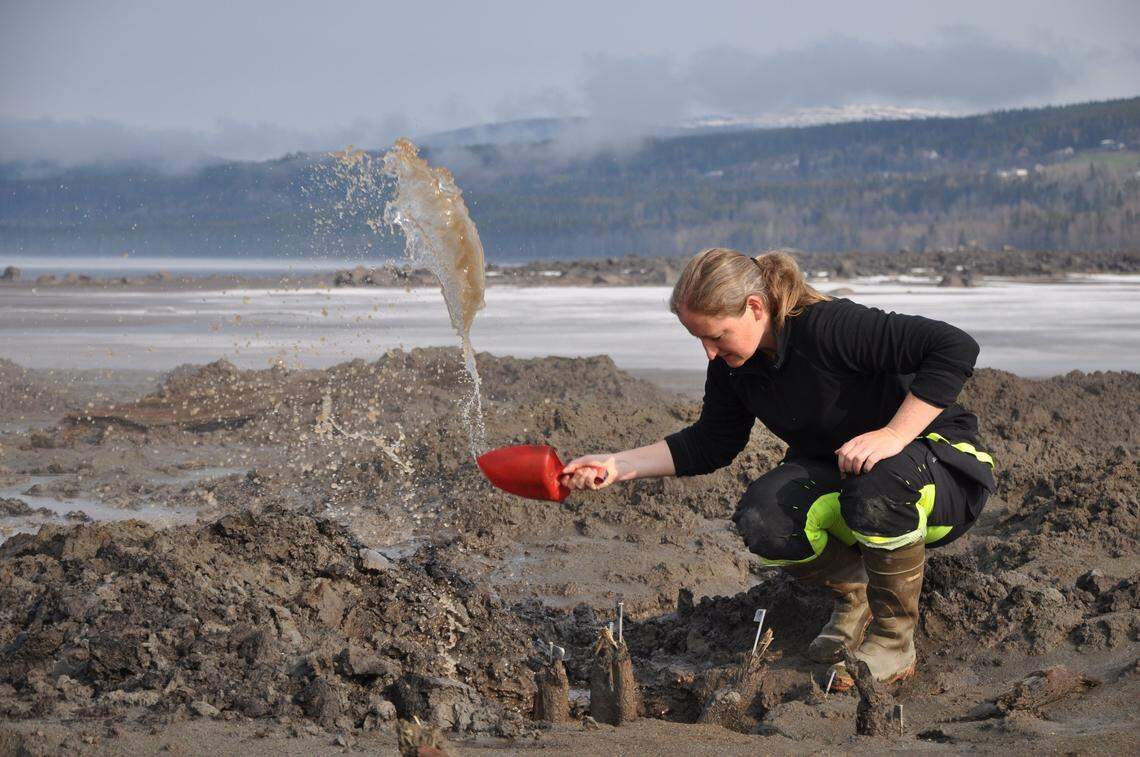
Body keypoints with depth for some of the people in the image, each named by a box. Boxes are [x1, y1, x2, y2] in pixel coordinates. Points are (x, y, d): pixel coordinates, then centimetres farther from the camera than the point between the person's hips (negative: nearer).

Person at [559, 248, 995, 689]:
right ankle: (854, 590, 7)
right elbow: (711, 444, 5)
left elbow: (956, 347, -31)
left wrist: (895, 434, -36)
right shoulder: (733, 364, -5)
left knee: (878, 483, -41)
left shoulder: (832, 326, -28)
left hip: (941, 469, -6)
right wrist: (619, 466, -5)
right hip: (837, 475, 6)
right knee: (763, 519, -25)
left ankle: (893, 643, -17)